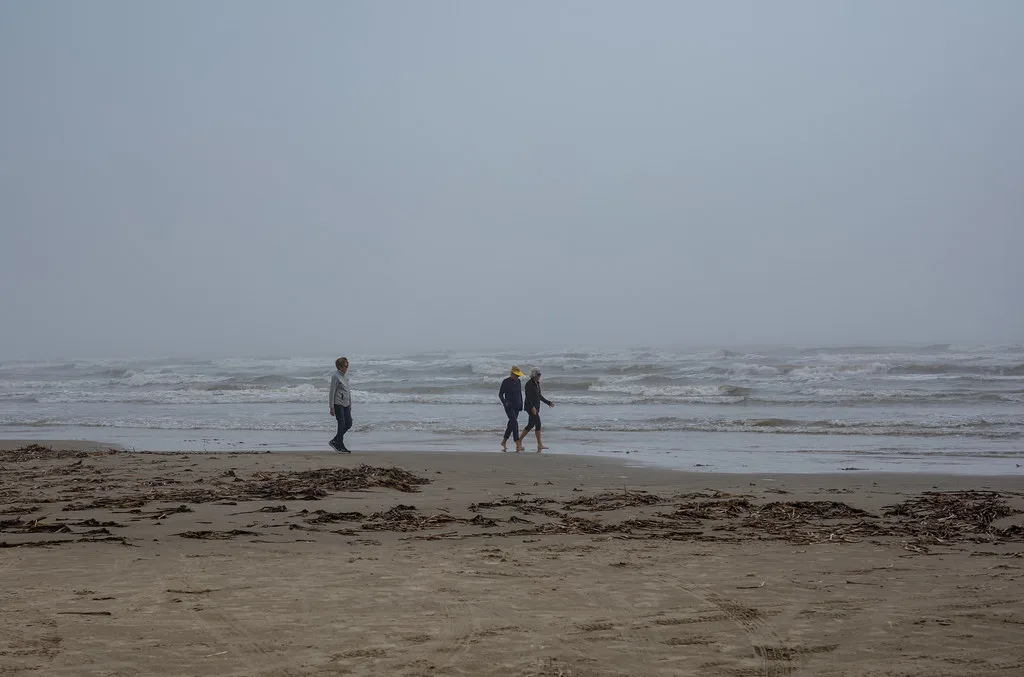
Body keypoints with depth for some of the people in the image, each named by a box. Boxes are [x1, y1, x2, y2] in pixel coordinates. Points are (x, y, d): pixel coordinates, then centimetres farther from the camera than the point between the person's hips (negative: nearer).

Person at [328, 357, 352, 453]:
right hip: (338, 404, -8)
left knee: (349, 423, 7)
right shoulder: (335, 376, -12)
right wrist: (332, 407, -15)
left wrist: (350, 404, 20)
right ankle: (340, 447, 4)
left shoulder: (346, 375, 12)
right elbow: (332, 392, -13)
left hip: (346, 404, 8)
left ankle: (335, 441, 19)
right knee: (342, 424, -6)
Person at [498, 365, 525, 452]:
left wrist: (521, 404, 13)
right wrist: (505, 403, -22)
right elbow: (500, 394, -8)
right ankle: (518, 445, -21)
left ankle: (504, 441, 28)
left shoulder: (518, 381, 6)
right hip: (509, 406, -7)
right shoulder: (505, 382, -12)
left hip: (517, 406, 7)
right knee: (515, 423, -17)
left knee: (511, 424, 12)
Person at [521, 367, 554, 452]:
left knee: (531, 425, 12)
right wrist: (532, 407, -29)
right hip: (531, 407, -10)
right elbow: (528, 397, -19)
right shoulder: (529, 384, -14)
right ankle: (540, 445, -11)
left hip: (536, 407, 10)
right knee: (538, 424, -13)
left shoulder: (537, 383, 13)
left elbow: (539, 396, 21)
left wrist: (548, 402, 17)